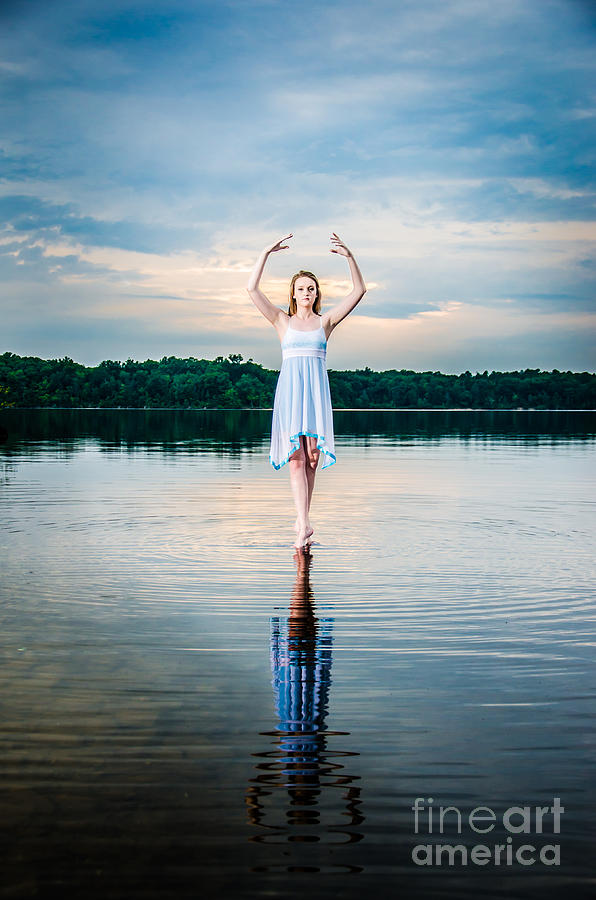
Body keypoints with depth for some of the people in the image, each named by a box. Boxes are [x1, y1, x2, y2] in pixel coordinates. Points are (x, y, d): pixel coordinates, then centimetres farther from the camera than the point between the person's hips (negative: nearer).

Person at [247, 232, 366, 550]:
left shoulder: (325, 321, 11)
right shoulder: (283, 321, 10)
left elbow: (359, 291, 5)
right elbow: (252, 289, 1)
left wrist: (349, 257, -6)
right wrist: (266, 253, -5)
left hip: (317, 392, 1)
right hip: (289, 389, -1)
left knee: (312, 458, 1)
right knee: (295, 457, -9)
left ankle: (302, 520, 16)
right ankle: (304, 526, -12)